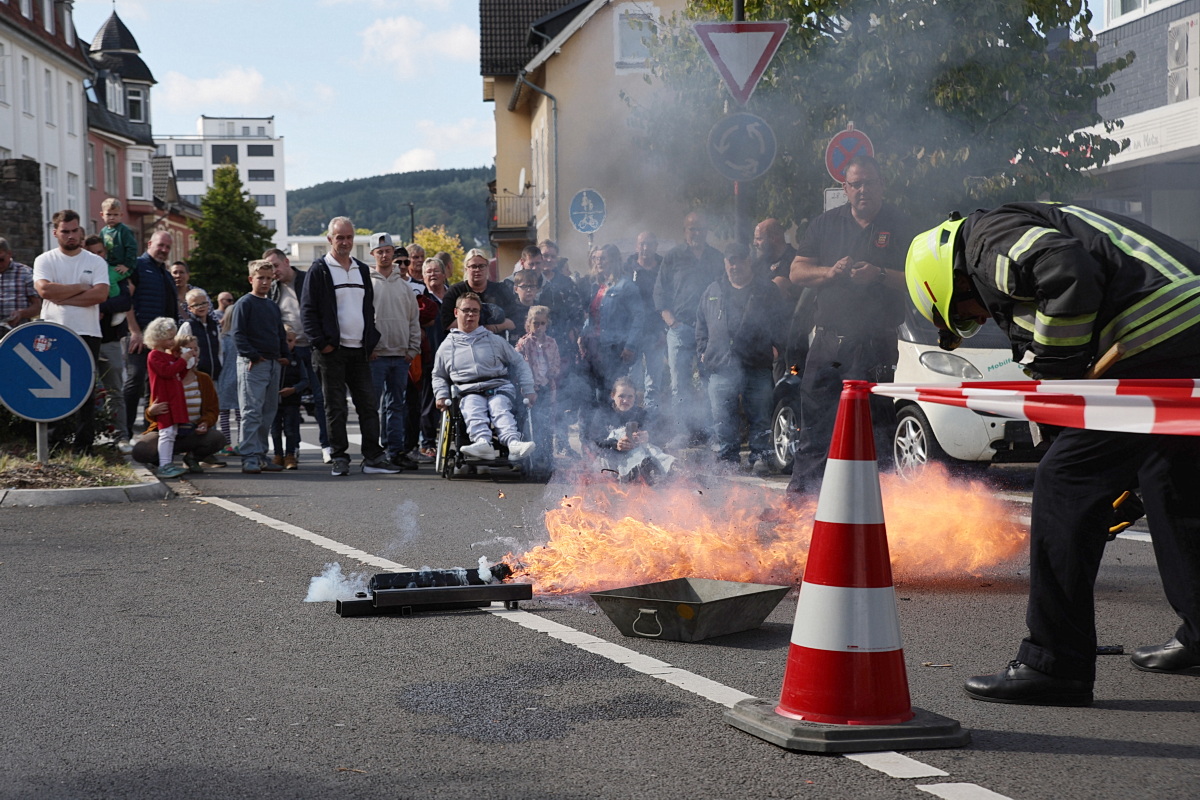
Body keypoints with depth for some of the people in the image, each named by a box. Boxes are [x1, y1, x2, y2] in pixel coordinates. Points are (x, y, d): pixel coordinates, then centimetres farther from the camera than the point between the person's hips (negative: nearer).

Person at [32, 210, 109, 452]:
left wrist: (62, 297, -10)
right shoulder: (45, 260, 5)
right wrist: (80, 288, -7)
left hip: (87, 334, 1)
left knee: (86, 393, 2)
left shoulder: (96, 262, 7)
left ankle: (84, 447, 5)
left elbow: (101, 294, -9)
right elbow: (44, 289, -13)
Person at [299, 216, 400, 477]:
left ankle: (373, 458, 3)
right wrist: (321, 343, -13)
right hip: (332, 350, -5)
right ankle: (339, 458, 5)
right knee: (335, 408, -1)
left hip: (359, 350, 5)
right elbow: (307, 311, -5)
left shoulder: (362, 270, 17)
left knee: (369, 405, 1)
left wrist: (371, 342, 10)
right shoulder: (319, 270, -2)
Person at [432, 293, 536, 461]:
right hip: (469, 392, 0)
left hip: (498, 388, 0)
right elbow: (438, 376, 31)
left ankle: (513, 443, -61)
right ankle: (483, 442, -64)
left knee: (500, 409, -34)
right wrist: (441, 395, 9)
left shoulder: (495, 341, 21)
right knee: (473, 412, -36)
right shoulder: (447, 346, 22)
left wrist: (528, 390, 9)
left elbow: (519, 363, 22)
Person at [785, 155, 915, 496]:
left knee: (876, 421, -5)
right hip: (827, 338, 3)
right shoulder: (826, 224, 14)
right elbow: (797, 272, 11)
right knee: (814, 415, 5)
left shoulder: (900, 226, 5)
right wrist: (830, 272, -8)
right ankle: (801, 485, 11)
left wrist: (880, 275, -16)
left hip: (876, 343, -3)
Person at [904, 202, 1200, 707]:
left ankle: (1053, 665, 0)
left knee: (1065, 484, -4)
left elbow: (1071, 273, -21)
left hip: (1158, 344, -10)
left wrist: (1053, 367, -9)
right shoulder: (1031, 229, 31)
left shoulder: (991, 239, 0)